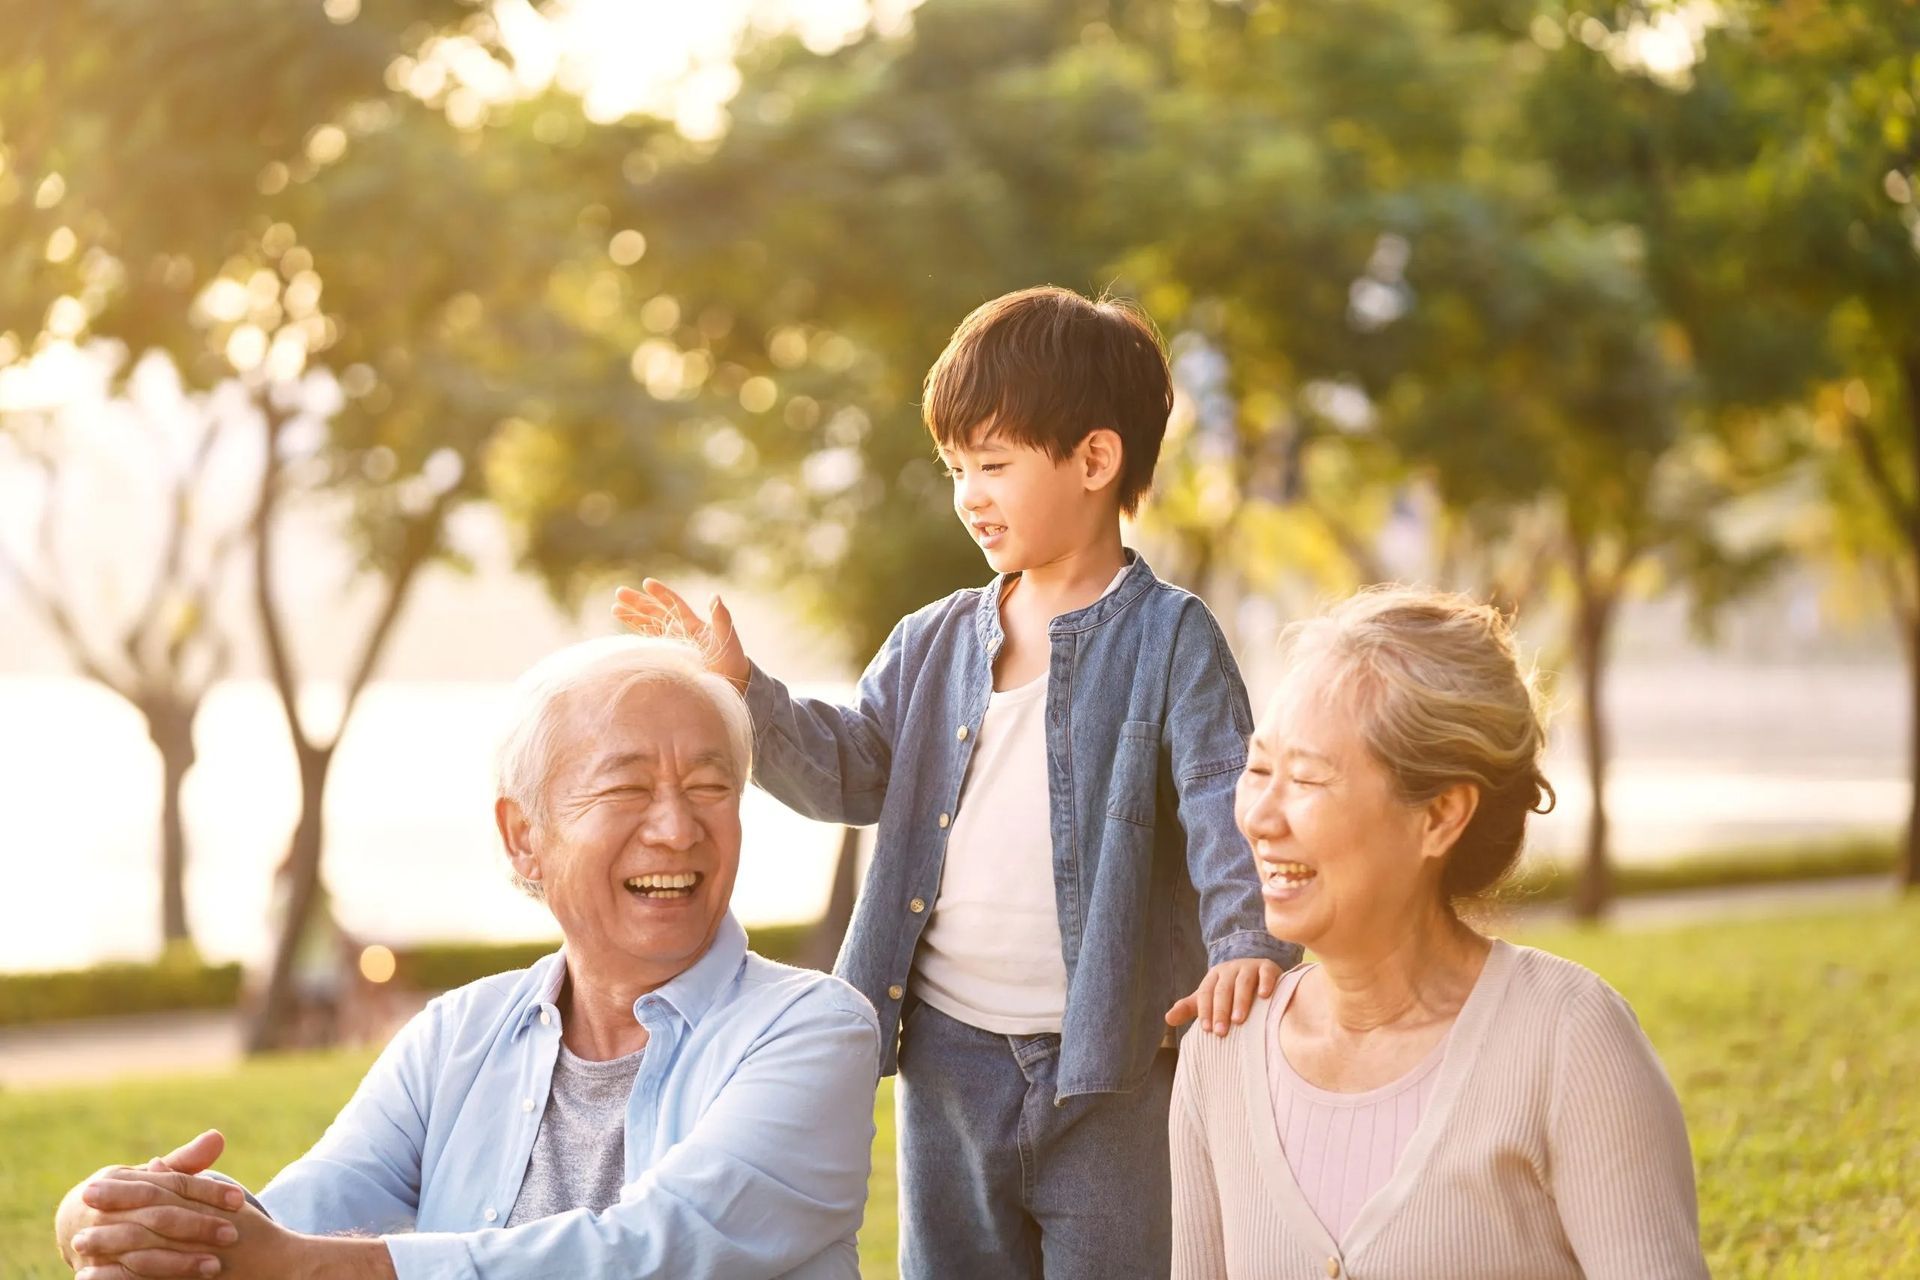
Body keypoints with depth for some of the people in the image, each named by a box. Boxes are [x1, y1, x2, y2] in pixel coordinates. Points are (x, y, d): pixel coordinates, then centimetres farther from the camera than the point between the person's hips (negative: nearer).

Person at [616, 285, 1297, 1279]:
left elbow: (1223, 805, -13)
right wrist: (738, 691, -3)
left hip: (1105, 1066, -5)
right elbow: (849, 770, 10)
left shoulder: (1168, 639, -6)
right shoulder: (934, 644, 10)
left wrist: (1248, 941, -29)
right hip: (947, 1056, 5)